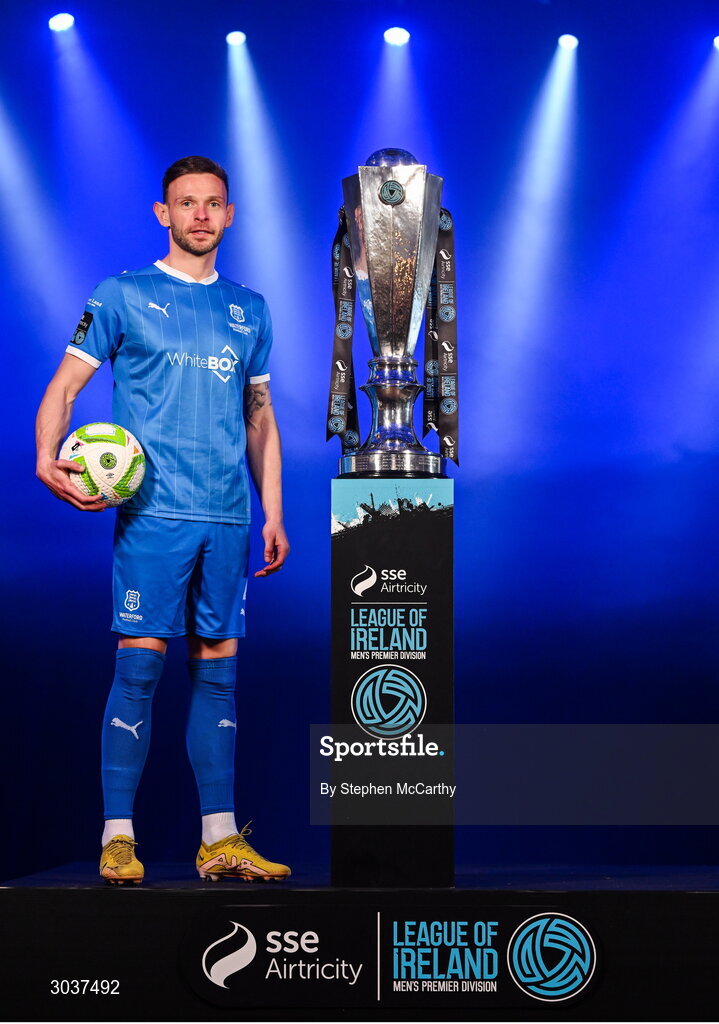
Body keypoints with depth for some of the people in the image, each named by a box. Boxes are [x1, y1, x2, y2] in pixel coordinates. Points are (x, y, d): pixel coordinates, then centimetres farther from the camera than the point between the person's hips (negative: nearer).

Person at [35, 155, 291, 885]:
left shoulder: (249, 311, 16)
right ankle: (117, 837, 1)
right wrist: (49, 458, -16)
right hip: (152, 514, -4)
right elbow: (64, 386, 2)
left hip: (227, 519, 4)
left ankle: (220, 837, 10)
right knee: (139, 666, -6)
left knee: (218, 670, 5)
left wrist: (273, 514, 13)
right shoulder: (124, 297, 5)